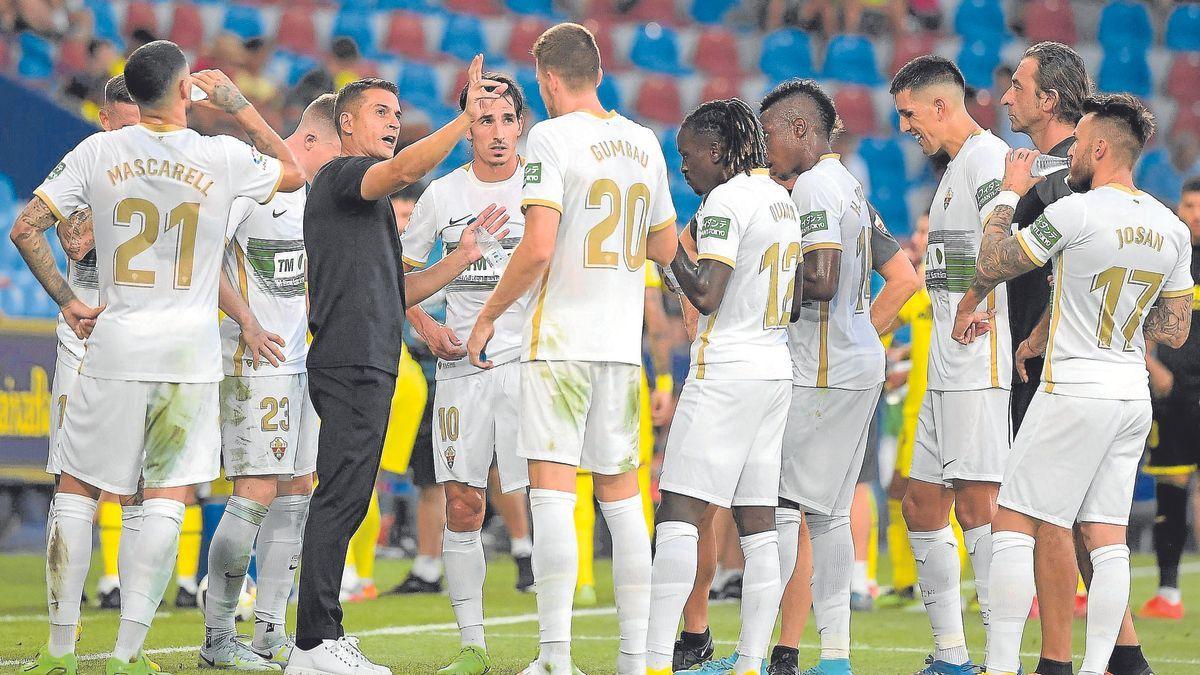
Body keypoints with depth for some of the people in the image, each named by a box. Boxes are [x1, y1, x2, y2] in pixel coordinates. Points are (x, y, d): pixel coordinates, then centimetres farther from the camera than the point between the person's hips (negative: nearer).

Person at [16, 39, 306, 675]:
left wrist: (66, 300, 5)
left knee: (76, 489, 10)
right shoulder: (223, 157, -3)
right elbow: (293, 173, 17)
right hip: (191, 351, 0)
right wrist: (237, 104, 19)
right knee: (167, 497, 2)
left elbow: (25, 228, -5)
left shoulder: (98, 152, -2)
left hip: (115, 343, 0)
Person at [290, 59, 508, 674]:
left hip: (369, 368, 10)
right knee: (340, 500, -13)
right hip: (350, 364, -10)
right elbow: (408, 168, -25)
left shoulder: (370, 203, 26)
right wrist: (467, 117, -27)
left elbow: (396, 293, 24)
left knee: (344, 502, 10)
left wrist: (461, 258, 15)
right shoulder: (340, 175, -4)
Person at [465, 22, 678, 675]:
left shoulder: (552, 137, -9)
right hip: (623, 341, 6)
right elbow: (665, 247, 20)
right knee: (621, 493, 10)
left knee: (551, 491, -7)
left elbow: (538, 247, -17)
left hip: (561, 339, -6)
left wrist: (487, 316, -6)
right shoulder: (644, 143, 11)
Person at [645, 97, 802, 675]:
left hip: (726, 369, -9)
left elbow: (705, 295, -19)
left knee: (678, 513, -9)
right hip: (775, 369, 9)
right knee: (757, 522, 7)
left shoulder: (726, 200, -11)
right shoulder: (782, 200, 15)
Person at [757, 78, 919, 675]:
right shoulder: (852, 190, 18)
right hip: (861, 363, 10)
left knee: (779, 505, -8)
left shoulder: (814, 186, -11)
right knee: (827, 512, 10)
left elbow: (821, 283, -21)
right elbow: (904, 279, 21)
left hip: (822, 368, -10)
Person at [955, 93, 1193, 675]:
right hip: (1133, 394, 7)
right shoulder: (1171, 229, 7)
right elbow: (1174, 332, 13)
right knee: (1107, 539, 7)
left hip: (1074, 392, -7)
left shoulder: (1076, 213, -15)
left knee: (1014, 524, -1)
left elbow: (991, 265, -5)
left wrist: (1009, 194, 11)